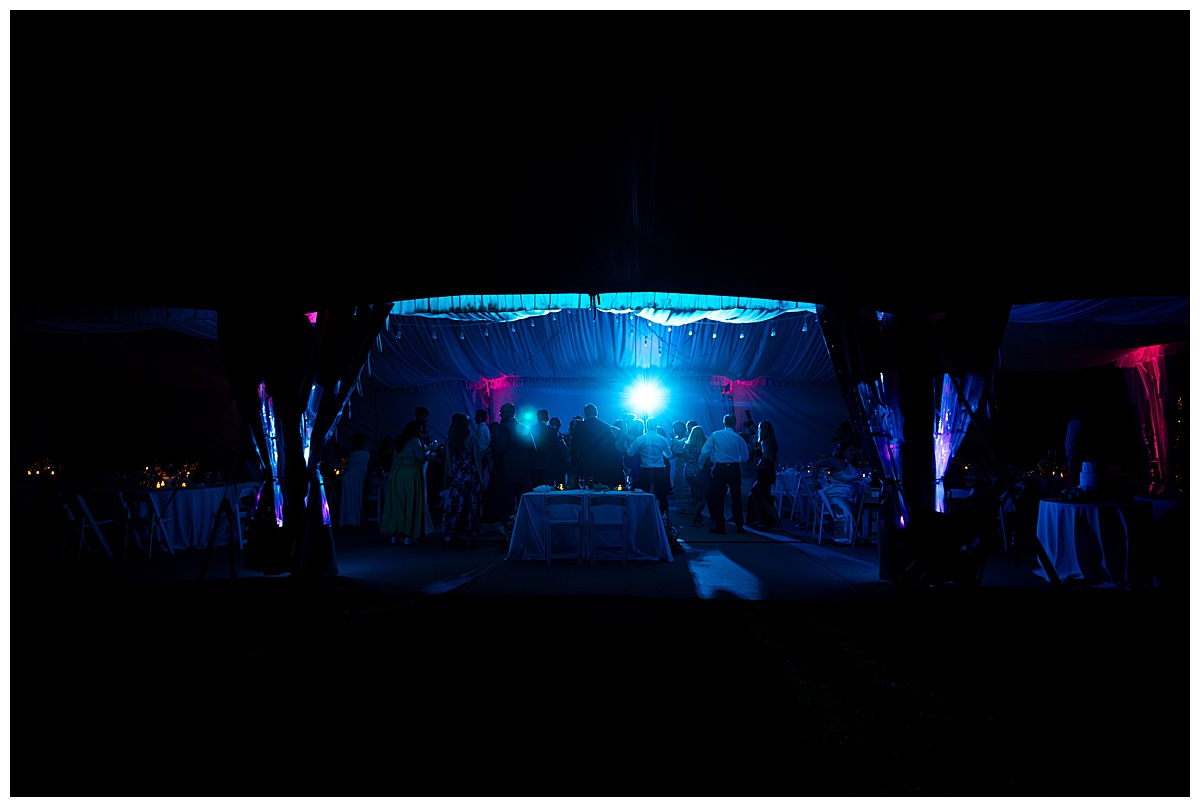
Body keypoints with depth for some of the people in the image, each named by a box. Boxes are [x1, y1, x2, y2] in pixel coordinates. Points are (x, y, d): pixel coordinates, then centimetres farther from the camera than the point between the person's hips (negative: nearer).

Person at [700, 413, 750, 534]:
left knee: (718, 498, 5)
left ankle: (720, 527, 4)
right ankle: (739, 526, 15)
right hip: (734, 469, 2)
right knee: (736, 498, 11)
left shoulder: (715, 435, -1)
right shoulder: (738, 438, 2)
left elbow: (704, 452, -5)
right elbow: (745, 457, 6)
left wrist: (701, 465, 6)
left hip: (720, 469, -2)